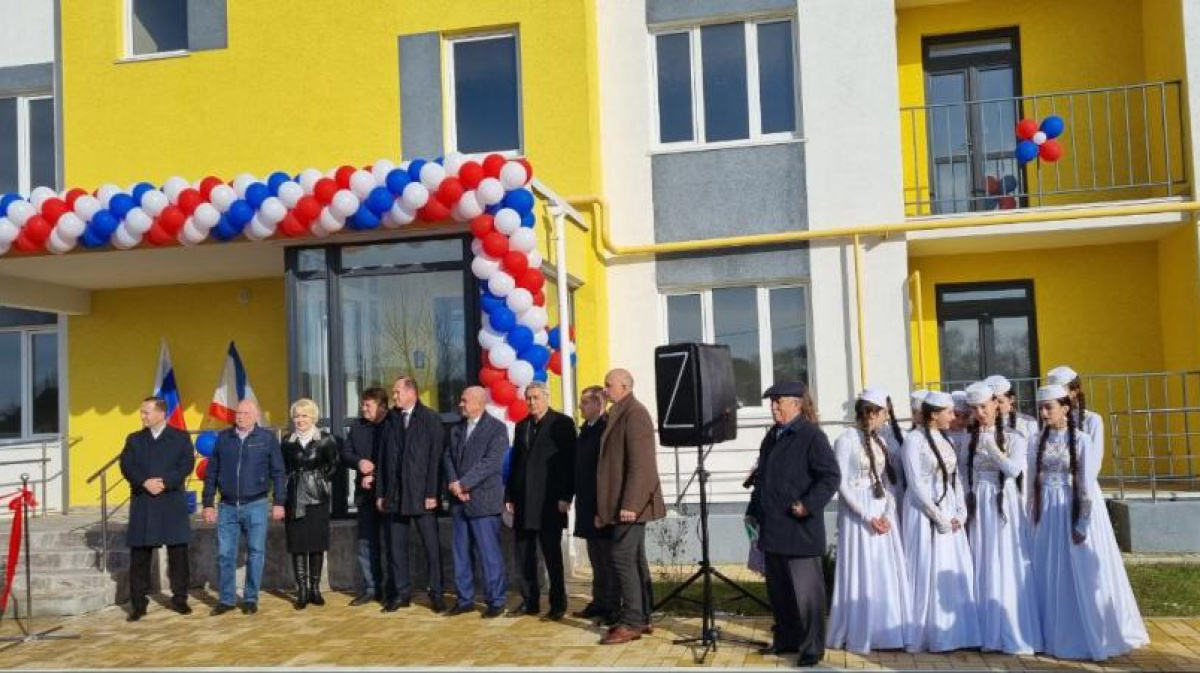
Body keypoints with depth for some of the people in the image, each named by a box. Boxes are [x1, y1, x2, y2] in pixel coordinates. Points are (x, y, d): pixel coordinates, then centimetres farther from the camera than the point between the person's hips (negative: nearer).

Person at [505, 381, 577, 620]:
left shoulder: (562, 424, -3)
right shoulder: (522, 425, 14)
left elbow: (569, 461, -7)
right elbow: (516, 461, 15)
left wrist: (565, 496, -13)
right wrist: (509, 495, 10)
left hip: (549, 500, -5)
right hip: (524, 501, 6)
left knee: (552, 554, 1)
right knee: (523, 553, 8)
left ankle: (558, 603, 11)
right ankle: (529, 601, 19)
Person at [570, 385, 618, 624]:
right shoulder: (586, 429, 11)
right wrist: (579, 499, 13)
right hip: (588, 504, 8)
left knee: (608, 557, 0)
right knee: (596, 558, 14)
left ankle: (613, 607, 8)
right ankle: (599, 602, 22)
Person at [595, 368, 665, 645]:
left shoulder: (634, 413, -13)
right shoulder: (621, 413, 15)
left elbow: (639, 463, -20)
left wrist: (629, 504, -22)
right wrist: (606, 506, 16)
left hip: (631, 504, -10)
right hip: (628, 504, 10)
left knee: (623, 558, -8)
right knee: (635, 559, 13)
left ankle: (632, 623, -1)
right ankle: (642, 618, 20)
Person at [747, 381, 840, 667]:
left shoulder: (811, 436, -10)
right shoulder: (772, 436, 14)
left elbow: (831, 476, -15)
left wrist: (808, 504, -23)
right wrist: (754, 512, 19)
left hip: (800, 529, -8)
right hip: (772, 529, 8)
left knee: (805, 590, 0)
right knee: (777, 589, 16)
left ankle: (811, 647, 12)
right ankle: (786, 639, 31)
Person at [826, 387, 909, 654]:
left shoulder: (879, 441, 9)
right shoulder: (845, 440, -10)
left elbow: (887, 480, 9)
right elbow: (842, 484, -12)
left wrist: (888, 512, -6)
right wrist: (867, 517, -15)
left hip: (883, 514, 6)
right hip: (857, 515, -6)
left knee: (886, 573, 7)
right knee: (861, 573, 0)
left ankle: (883, 631, 18)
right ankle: (859, 634, 12)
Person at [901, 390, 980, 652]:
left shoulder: (946, 440, 12)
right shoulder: (914, 439, -9)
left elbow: (956, 479, 12)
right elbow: (915, 484, -13)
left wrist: (960, 513, -1)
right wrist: (939, 517, -13)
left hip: (950, 513, 7)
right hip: (924, 512, -6)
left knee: (954, 573, 6)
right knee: (927, 572, -2)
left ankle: (951, 631, 15)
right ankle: (925, 634, 8)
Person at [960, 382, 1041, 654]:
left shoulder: (1012, 436, 0)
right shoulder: (968, 439, 8)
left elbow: (1014, 470, -12)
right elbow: (961, 471, 7)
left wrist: (991, 447, -14)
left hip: (1004, 505, -3)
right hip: (977, 507, 3)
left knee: (1006, 567, -3)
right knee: (980, 567, 3)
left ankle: (1012, 634, 5)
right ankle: (985, 632, 11)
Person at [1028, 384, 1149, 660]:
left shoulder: (1081, 440, -9)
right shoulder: (1039, 442, 5)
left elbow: (1088, 485, -11)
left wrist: (1083, 524, -13)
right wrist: (1033, 518, 8)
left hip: (1076, 511, -5)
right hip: (1048, 514, 5)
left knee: (1085, 575, 2)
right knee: (1052, 577, 9)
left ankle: (1097, 636, 16)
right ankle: (1057, 637, 21)